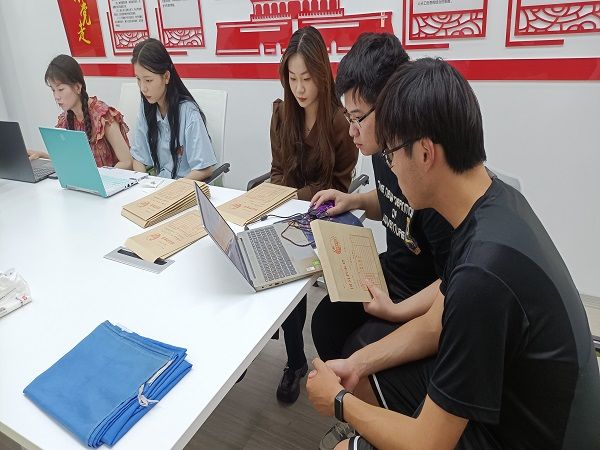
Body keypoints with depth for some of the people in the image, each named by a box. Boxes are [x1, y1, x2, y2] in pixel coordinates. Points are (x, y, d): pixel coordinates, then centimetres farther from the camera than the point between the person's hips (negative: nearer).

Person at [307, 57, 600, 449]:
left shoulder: (484, 272, -37)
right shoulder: (496, 199, -9)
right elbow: (432, 326, 3)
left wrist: (339, 401, -10)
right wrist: (355, 364, -2)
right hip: (501, 391, 7)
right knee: (358, 382, 12)